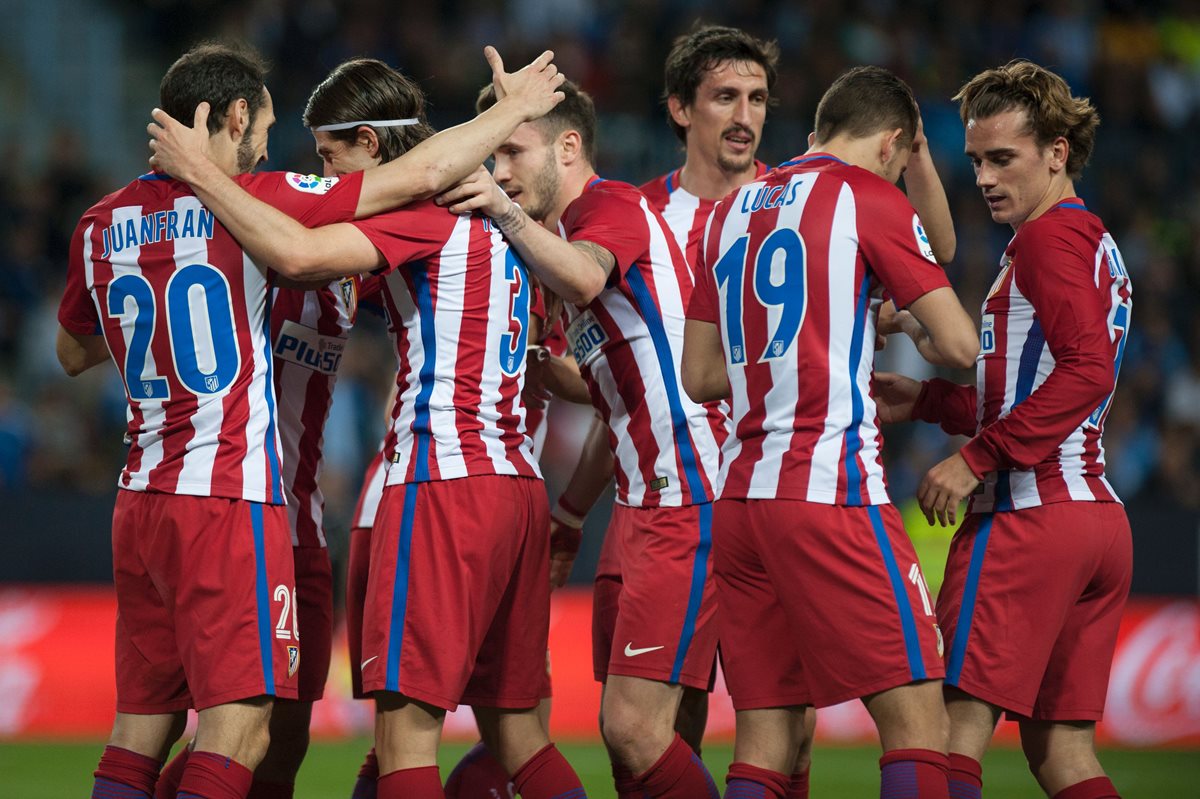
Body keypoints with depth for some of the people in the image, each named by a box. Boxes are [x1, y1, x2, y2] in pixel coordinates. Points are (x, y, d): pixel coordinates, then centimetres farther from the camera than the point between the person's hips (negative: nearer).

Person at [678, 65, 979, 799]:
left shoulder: (733, 209, 18)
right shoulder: (871, 199, -2)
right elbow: (960, 345, -6)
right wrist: (925, 347, 18)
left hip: (741, 495, 7)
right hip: (831, 494, -7)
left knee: (765, 734, 7)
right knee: (918, 721, -7)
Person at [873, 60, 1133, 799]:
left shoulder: (1050, 236, -7)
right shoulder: (1096, 243, 22)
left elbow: (1086, 371, -21)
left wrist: (978, 458, -20)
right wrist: (925, 402, 19)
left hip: (1029, 511, -10)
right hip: (1098, 513, 10)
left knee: (956, 727, -12)